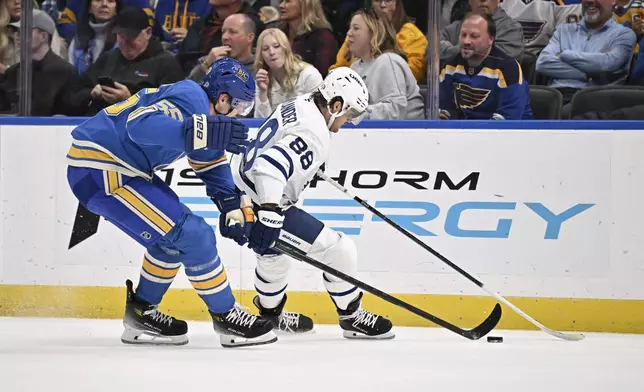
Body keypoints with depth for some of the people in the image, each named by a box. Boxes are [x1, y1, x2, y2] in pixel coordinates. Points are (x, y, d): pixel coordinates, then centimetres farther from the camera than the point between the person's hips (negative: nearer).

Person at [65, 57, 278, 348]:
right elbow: (141, 125, -36)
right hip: (99, 171, -11)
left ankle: (141, 312, 25)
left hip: (120, 168, 11)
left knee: (175, 234, 19)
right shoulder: (191, 99, -18)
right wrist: (198, 131, -48)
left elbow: (211, 164, 24)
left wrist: (232, 207, 11)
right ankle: (226, 317, 0)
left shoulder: (203, 109, 14)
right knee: (190, 235, -12)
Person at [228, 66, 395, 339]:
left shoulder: (296, 107, 6)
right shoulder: (314, 133, -23)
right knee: (338, 251, -4)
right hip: (263, 205, -11)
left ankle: (270, 314, 53)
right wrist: (269, 216, -42)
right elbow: (270, 166, -36)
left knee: (273, 254, 35)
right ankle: (351, 317, 11)